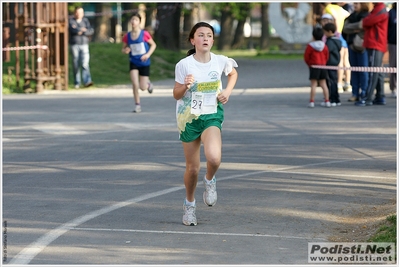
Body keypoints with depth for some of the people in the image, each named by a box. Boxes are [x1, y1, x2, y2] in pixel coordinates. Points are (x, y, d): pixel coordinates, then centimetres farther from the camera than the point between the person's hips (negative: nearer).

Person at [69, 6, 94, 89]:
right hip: (74, 45, -1)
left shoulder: (85, 21, 11)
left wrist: (80, 31, -11)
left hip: (84, 45, 1)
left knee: (85, 63, -13)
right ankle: (77, 83, 8)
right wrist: (83, 30, -8)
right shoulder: (71, 21, 3)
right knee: (76, 65, 0)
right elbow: (73, 30, -17)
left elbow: (91, 31, -2)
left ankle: (87, 81, -23)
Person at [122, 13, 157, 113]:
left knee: (143, 88, 2)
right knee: (135, 84, -15)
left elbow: (153, 45, 0)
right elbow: (123, 49, 7)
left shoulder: (144, 34, -12)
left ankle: (148, 84, 40)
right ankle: (138, 105, 2)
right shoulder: (127, 36, -5)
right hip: (133, 62, 1)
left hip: (144, 62, -1)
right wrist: (125, 50, -17)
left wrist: (148, 54, -15)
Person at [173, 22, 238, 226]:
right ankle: (189, 204, 31)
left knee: (214, 158, -26)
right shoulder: (184, 65, -11)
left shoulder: (221, 61, -5)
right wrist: (185, 86, -25)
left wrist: (227, 91, 1)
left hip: (212, 115, 0)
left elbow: (233, 74, 18)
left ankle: (210, 181, 9)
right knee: (192, 168, 6)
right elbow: (176, 95, -4)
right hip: (189, 117, 0)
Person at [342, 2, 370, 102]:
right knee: (354, 70, 6)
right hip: (352, 45, 7)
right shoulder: (352, 16, 16)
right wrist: (355, 29, -11)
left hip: (362, 46, -7)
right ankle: (355, 94, 9)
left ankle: (363, 94, -3)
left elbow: (362, 26, -16)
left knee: (363, 70, -5)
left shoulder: (366, 16, -4)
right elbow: (345, 28, 4)